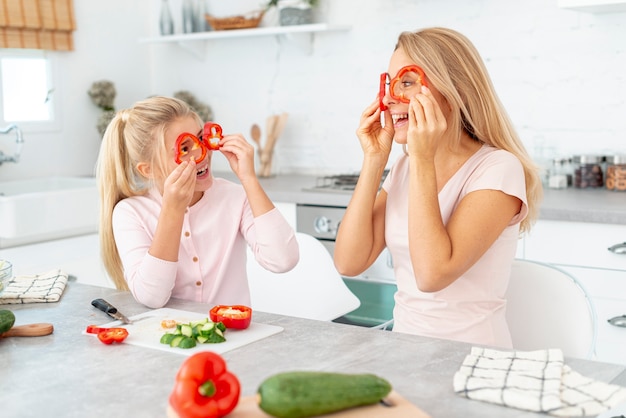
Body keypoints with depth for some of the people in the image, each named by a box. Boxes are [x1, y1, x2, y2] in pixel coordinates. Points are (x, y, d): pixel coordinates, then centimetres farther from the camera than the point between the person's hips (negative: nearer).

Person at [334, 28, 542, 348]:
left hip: (471, 353, -5)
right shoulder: (404, 168, 7)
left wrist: (424, 159, -21)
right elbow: (349, 262, -4)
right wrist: (374, 160, -6)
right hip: (405, 349, 5)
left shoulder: (498, 168, -13)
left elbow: (433, 275, -25)